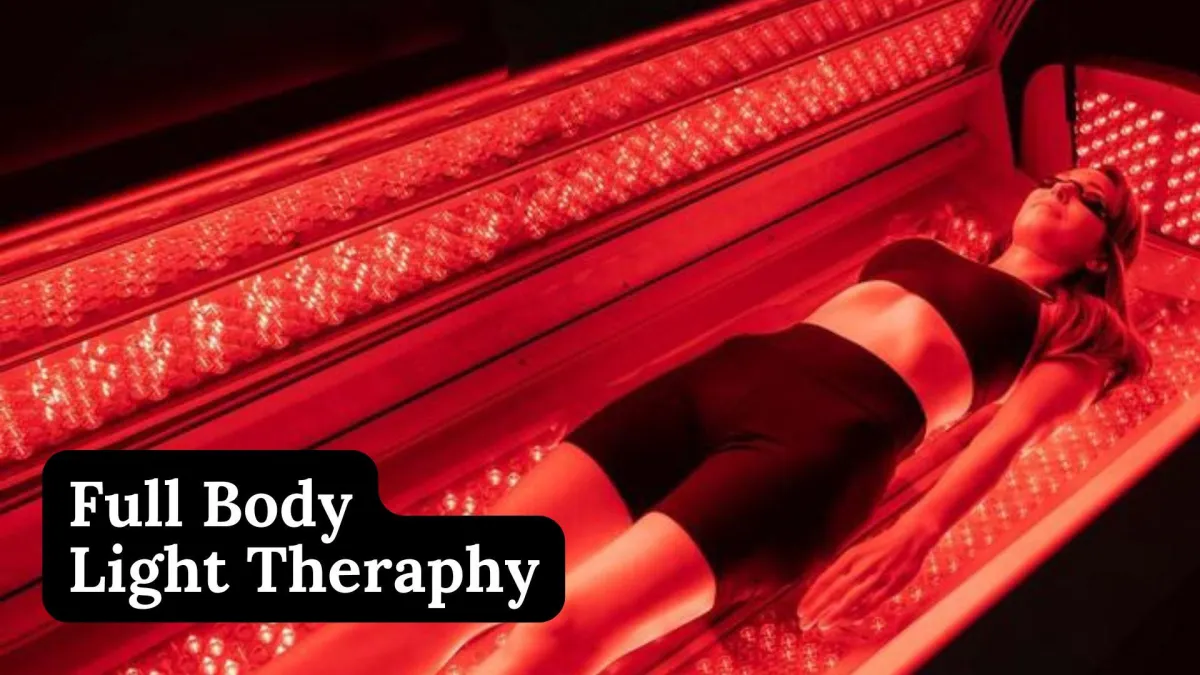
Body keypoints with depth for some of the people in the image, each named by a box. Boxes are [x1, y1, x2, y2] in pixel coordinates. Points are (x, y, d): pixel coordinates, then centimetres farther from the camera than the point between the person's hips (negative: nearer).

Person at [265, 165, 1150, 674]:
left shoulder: (1072, 337, 20)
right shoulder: (920, 253, 35)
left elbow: (1009, 431, 2)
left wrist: (915, 535, -14)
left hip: (838, 426, -4)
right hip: (732, 370, 5)